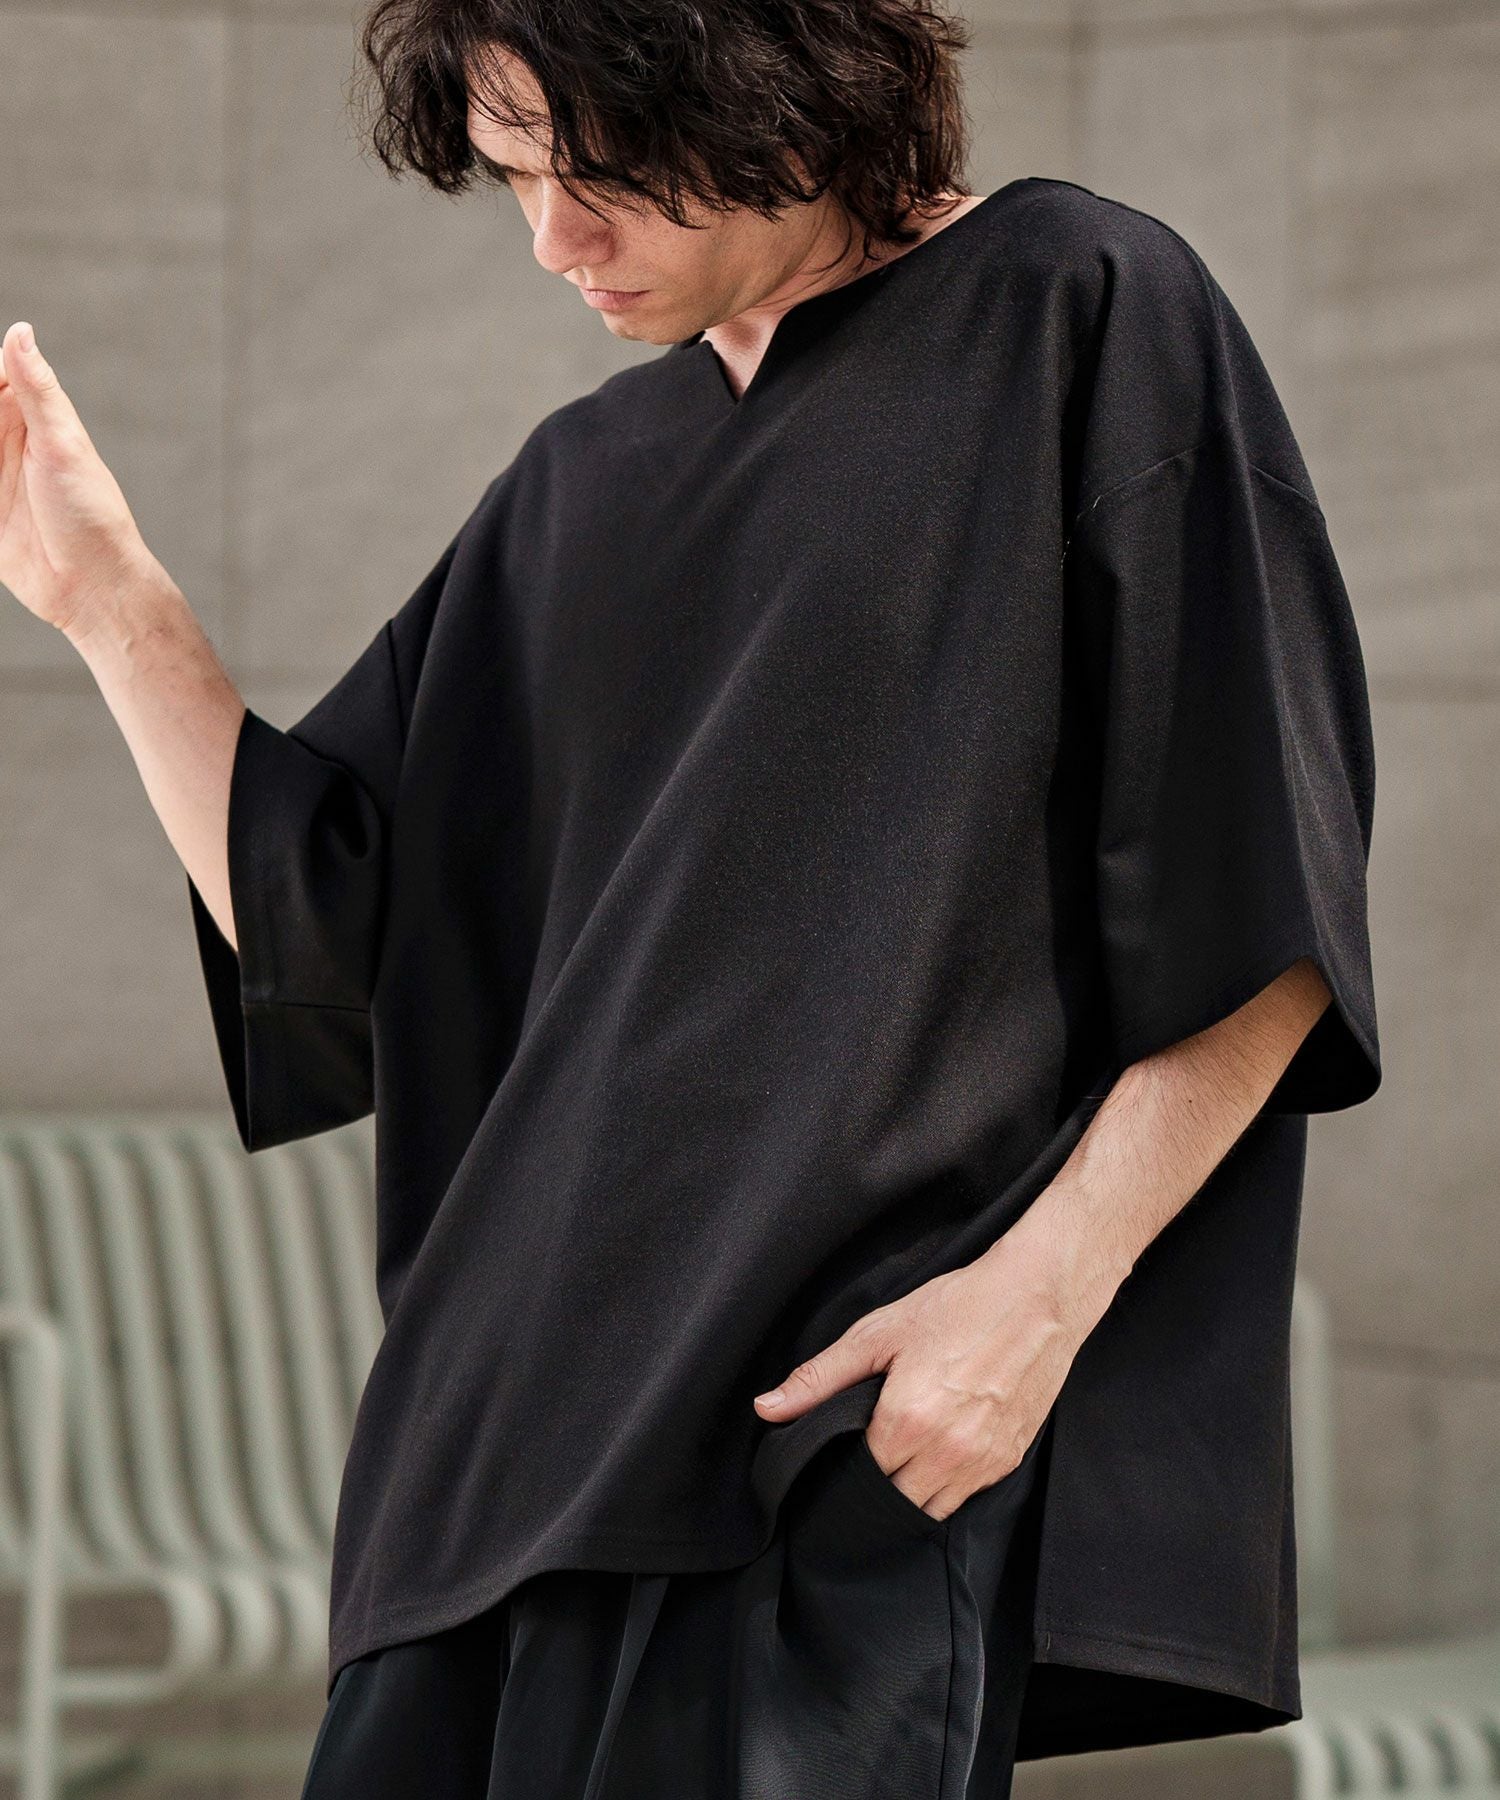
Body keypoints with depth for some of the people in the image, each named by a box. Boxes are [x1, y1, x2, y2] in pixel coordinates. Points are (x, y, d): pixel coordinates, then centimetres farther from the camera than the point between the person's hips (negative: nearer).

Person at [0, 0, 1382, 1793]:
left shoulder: (1085, 320, 1)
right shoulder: (585, 487, 20)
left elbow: (1261, 922, -5)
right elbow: (325, 921, 18)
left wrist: (1046, 1284, -14)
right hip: (534, 1423, 6)